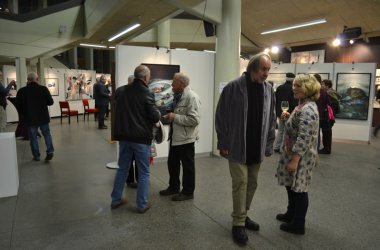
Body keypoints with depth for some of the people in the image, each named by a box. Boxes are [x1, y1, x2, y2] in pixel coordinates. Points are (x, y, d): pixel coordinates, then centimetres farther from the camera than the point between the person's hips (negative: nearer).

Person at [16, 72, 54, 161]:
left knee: (33, 137, 9)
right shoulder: (44, 89, -9)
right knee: (47, 134, 14)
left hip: (30, 118, 0)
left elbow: (18, 105, -2)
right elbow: (50, 102, -4)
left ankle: (36, 156, 13)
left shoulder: (22, 91, -7)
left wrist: (24, 114, 14)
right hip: (43, 117, 0)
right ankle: (50, 151, 0)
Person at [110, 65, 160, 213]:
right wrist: (157, 112, 7)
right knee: (143, 173, 7)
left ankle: (116, 200, 29)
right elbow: (155, 117, -13)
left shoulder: (120, 91, 3)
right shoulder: (146, 94, -14)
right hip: (141, 137, -5)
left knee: (122, 168, 19)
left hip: (124, 136, 6)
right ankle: (142, 205, 15)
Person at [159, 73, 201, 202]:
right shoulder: (177, 96, 11)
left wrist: (175, 117, -22)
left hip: (185, 138, -9)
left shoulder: (192, 97, -18)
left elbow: (194, 120, -26)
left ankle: (188, 192, 23)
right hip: (174, 137, 9)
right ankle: (173, 187, 38)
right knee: (172, 163, 19)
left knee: (187, 166, 7)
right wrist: (170, 116, 5)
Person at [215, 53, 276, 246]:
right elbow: (221, 116, -8)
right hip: (237, 147, -5)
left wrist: (269, 145, 7)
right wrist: (223, 143, -8)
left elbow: (271, 120, 9)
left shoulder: (268, 90, 4)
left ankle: (242, 216, 33)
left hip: (257, 148, 5)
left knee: (252, 183, 14)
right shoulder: (233, 87, -11)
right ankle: (238, 223, 15)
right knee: (240, 183, 0)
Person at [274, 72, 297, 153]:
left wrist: (276, 112, 16)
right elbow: (294, 103, -15)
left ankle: (277, 147, 17)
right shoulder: (292, 89, -14)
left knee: (280, 130, 16)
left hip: (280, 112, 7)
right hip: (289, 113, -6)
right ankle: (283, 148, 3)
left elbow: (275, 101, 11)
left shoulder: (279, 88, 6)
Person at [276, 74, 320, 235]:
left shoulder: (307, 109, -23)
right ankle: (291, 214, 38)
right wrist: (288, 118, 4)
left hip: (301, 156, -10)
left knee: (298, 188, 4)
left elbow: (304, 139, -27)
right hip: (294, 153, 10)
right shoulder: (303, 105, 9)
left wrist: (294, 160, -25)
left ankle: (298, 225, 20)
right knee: (291, 185, 20)